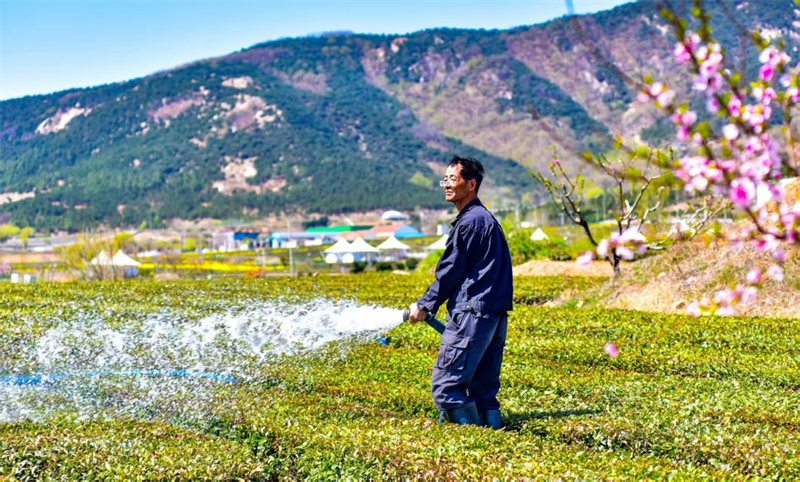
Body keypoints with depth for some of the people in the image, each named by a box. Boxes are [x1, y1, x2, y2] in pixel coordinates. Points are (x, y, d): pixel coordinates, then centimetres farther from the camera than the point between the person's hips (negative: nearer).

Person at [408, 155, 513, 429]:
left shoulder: (471, 221, -11)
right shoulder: (486, 218, 21)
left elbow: (451, 271, -10)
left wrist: (424, 305, 2)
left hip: (472, 314, -11)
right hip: (494, 314, 11)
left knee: (445, 386, -9)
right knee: (483, 390, 13)